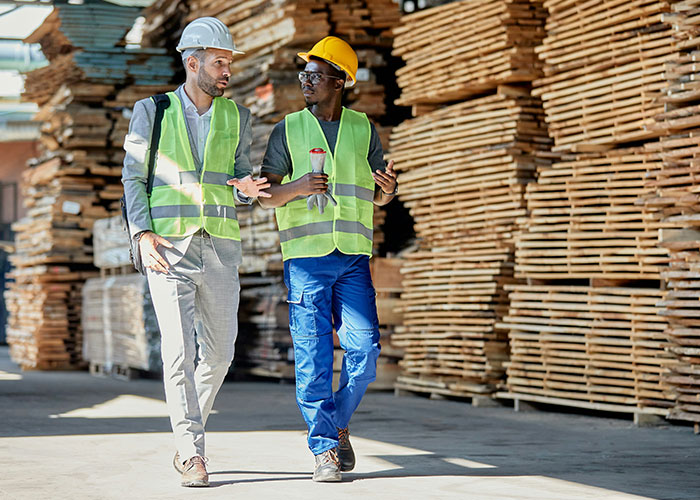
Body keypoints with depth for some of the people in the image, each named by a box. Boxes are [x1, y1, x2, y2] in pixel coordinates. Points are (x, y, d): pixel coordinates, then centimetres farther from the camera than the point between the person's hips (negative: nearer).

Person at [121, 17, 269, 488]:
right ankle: (193, 453, -9)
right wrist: (143, 235, -9)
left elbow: (239, 177, 13)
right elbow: (134, 178, 4)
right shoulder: (152, 112, 4)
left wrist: (245, 188, -13)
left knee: (219, 351, 7)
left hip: (220, 245, 3)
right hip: (169, 246, -3)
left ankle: (187, 440, 27)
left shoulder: (237, 117, 10)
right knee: (179, 348, -13)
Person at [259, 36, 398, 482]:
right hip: (305, 256, -2)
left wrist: (389, 187, -10)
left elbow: (380, 196, 14)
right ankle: (325, 449, 0)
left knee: (364, 351, -4)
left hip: (353, 257, 2)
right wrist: (296, 187, -17)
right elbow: (267, 194, 4)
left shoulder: (363, 130, 10)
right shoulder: (288, 130, 5)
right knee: (313, 355, -6)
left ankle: (338, 424, 19)